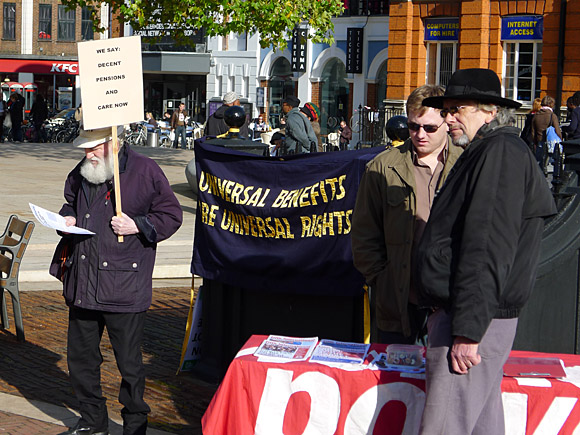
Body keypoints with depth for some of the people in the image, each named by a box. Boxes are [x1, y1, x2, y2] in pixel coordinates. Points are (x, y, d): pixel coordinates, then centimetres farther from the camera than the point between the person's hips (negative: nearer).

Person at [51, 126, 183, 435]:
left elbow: (170, 215, -3)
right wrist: (68, 218, 6)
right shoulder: (81, 174, 10)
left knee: (129, 363, 1)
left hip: (124, 288, -6)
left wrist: (138, 226, -17)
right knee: (80, 356, 15)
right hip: (81, 284, 6)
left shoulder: (144, 171, -7)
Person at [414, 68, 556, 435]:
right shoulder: (485, 154, 20)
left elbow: (488, 249, -22)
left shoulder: (501, 153, -14)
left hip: (474, 321, -11)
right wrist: (442, 313, 24)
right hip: (470, 317, 11)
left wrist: (468, 331, -25)